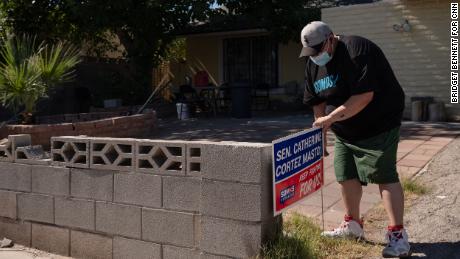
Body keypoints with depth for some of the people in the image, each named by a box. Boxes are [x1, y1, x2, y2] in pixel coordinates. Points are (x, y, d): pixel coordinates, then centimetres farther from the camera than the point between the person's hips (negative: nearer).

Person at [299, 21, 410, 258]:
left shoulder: (356, 50, -22)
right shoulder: (313, 64, 4)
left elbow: (364, 96, -29)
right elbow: (317, 99, 10)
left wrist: (331, 117, -26)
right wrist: (321, 123, -2)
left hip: (378, 125, -8)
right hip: (344, 131, 8)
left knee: (384, 176, -11)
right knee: (346, 176, 10)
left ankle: (398, 236, -7)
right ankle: (353, 225, 27)